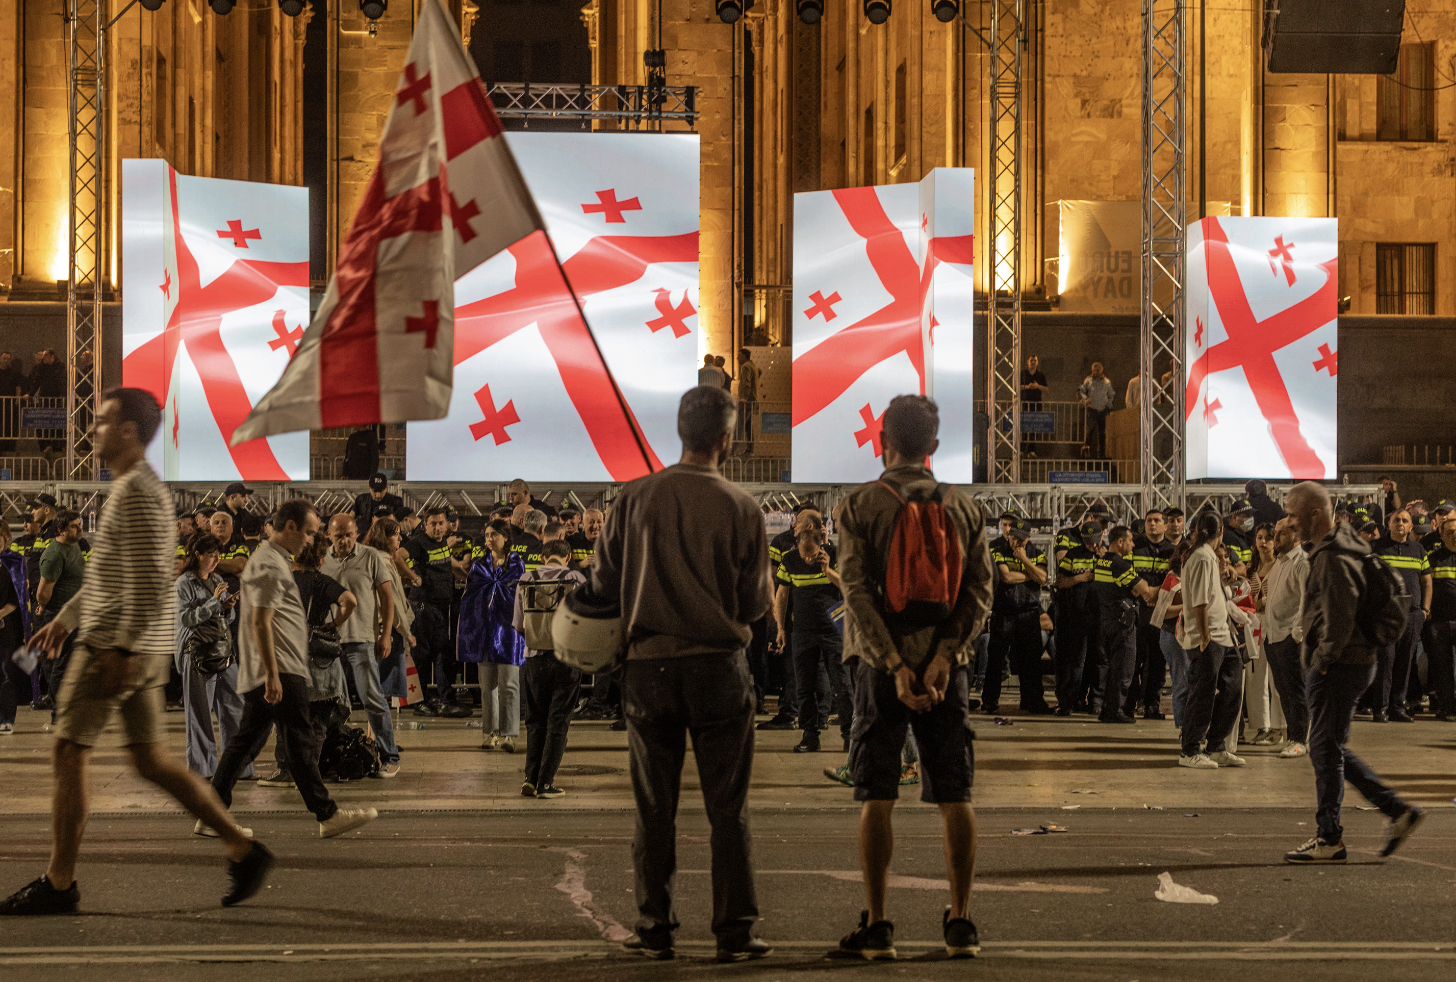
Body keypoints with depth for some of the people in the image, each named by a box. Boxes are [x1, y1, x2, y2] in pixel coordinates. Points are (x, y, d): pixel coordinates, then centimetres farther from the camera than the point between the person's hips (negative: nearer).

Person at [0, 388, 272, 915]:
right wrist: (65, 619, 26)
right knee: (151, 760, 10)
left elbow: (149, 579, -22)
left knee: (69, 753, -3)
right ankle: (243, 849, 9)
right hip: (140, 651, 10)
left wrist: (123, 650, -23)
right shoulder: (137, 488, 19)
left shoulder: (138, 492, -13)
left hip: (116, 647, -10)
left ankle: (58, 885, 3)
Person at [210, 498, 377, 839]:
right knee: (301, 742, -7)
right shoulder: (270, 564, -12)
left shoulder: (273, 559, 22)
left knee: (247, 741, 9)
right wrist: (272, 675, -23)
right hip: (280, 671, -11)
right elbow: (261, 622, -19)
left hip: (275, 673, 11)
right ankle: (327, 815, -4)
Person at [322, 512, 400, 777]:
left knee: (372, 698, -7)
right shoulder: (323, 561, 10)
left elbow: (387, 596, 2)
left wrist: (386, 634, -5)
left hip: (362, 639, -4)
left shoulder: (371, 558, 1)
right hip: (330, 639, 4)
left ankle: (390, 757, -1)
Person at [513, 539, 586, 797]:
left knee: (535, 720, 15)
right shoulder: (576, 580, -6)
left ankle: (531, 778, 7)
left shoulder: (525, 581, 1)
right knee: (558, 721, 5)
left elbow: (518, 625, 4)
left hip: (535, 657, 2)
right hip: (566, 658, -2)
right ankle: (546, 783, 2)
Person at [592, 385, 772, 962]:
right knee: (727, 807, 5)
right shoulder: (741, 508, -6)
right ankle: (735, 931, 6)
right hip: (718, 663, -2)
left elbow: (603, 581, 4)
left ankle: (654, 929, 13)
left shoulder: (634, 498, -2)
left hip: (648, 666, 2)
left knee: (654, 807, 10)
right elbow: (756, 602, -1)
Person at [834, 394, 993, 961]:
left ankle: (876, 926, 2)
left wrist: (896, 666, -15)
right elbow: (980, 591, -4)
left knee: (876, 797, 2)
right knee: (953, 797, 7)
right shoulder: (965, 508, 6)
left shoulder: (859, 506, -2)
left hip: (881, 664, -2)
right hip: (946, 665, 2)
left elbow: (858, 591, -12)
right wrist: (944, 656, -12)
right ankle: (960, 924, 8)